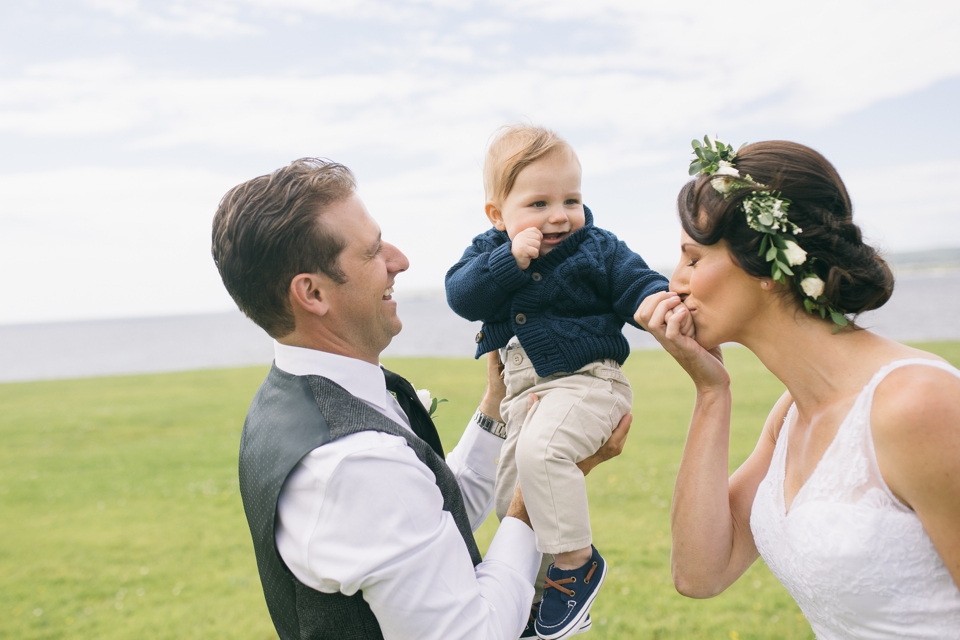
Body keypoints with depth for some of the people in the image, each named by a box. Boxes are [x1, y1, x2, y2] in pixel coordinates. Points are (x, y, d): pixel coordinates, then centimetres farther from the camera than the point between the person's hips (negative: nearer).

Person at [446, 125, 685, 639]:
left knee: (541, 449, -32)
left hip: (585, 380, -5)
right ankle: (542, 588, 32)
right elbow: (461, 296, -12)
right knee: (510, 496, 10)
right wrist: (510, 259, -25)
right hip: (520, 389, 6)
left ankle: (577, 561, -13)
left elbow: (640, 285, -7)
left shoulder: (598, 249, -4)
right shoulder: (489, 251, 2)